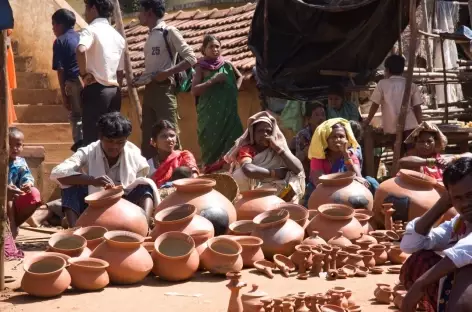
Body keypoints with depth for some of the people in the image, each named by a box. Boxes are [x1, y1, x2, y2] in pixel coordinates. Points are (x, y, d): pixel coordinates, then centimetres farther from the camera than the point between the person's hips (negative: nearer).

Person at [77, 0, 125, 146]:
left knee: (92, 138, -5)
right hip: (114, 91, 7)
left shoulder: (91, 30, -7)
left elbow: (81, 50, -29)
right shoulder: (117, 36, 15)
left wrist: (84, 74, -16)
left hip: (96, 90, -7)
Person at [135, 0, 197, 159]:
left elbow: (191, 58, -10)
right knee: (148, 137, 7)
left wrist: (167, 73, -19)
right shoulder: (150, 36, 18)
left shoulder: (169, 32, -5)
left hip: (164, 88, -8)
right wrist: (140, 79, 5)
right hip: (149, 90, 8)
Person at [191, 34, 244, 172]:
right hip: (209, 113, -3)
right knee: (212, 143, -4)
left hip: (228, 112, 3)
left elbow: (240, 77, 27)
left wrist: (235, 89, 8)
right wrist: (214, 80, -14)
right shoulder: (201, 68, 0)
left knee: (232, 140, -6)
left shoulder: (227, 65, 8)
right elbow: (194, 91, -10)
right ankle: (211, 171, 0)